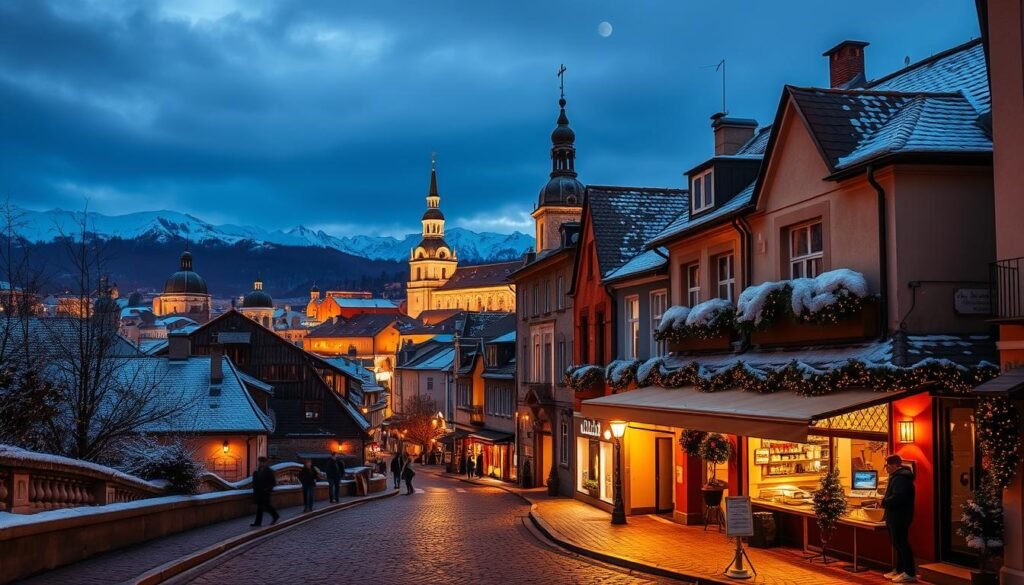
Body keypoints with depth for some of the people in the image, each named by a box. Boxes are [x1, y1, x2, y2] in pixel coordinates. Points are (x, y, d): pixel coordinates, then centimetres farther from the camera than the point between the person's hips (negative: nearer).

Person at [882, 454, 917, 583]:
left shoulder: (900, 478, -20)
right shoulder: (897, 476, 16)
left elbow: (897, 497, -31)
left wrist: (884, 502, -17)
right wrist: (885, 501, 8)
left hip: (899, 516, -11)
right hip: (896, 516, 11)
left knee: (901, 543, -8)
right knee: (898, 544, 17)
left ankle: (910, 573, -5)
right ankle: (899, 569, 25)